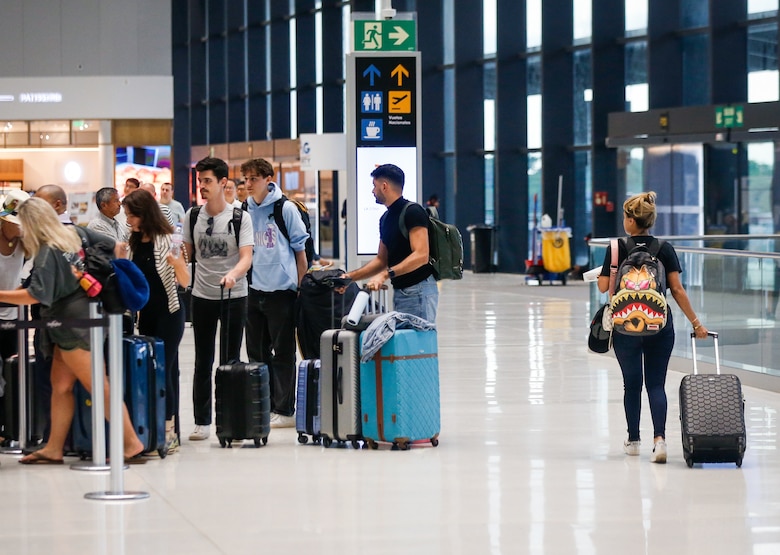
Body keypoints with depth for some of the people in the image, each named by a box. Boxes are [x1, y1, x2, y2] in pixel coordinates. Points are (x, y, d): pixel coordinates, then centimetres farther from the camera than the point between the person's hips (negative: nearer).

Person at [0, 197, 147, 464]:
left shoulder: (47, 253, -19)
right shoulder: (73, 234, 5)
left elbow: (36, 295, -29)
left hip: (72, 326, -9)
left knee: (99, 387, -6)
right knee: (60, 385, 10)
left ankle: (132, 445, -3)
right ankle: (53, 449, 11)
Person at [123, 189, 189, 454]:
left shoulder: (168, 240, -11)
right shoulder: (134, 243, 8)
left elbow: (185, 281, -13)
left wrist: (177, 263, -30)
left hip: (168, 315, -7)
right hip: (145, 315, 7)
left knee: (162, 369, -10)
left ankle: (169, 431, -7)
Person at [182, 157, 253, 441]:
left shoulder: (240, 218, -7)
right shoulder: (192, 215, 3)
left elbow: (246, 257, -16)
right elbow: (187, 254, 12)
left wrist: (233, 274, -35)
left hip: (234, 296, -3)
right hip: (202, 297, 3)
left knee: (230, 361, 3)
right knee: (203, 362, 7)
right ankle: (202, 422, 12)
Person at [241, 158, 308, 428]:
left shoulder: (286, 209, -6)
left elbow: (300, 249, -3)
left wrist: (302, 287, -4)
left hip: (281, 289, -5)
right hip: (253, 291, 5)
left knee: (283, 352, 1)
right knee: (256, 352, 10)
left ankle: (284, 410, 5)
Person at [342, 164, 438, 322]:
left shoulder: (412, 212, -12)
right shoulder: (386, 218, 16)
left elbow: (421, 255, -22)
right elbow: (382, 259, 22)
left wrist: (386, 274, -30)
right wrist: (350, 277, 12)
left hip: (419, 291, -9)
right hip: (399, 291, 9)